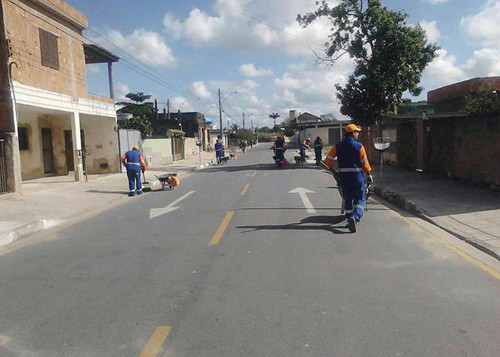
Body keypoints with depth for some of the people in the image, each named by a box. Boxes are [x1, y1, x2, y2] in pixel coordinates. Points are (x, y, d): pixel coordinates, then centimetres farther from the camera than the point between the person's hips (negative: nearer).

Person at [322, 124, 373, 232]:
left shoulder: (337, 146, 3)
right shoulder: (359, 146, -6)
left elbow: (328, 160, 0)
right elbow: (365, 163, -5)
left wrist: (332, 170, 15)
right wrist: (369, 175, 6)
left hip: (343, 176, 3)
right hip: (357, 175, -3)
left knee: (348, 199, 15)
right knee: (360, 199, 2)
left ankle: (350, 219, 18)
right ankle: (355, 217, -21)